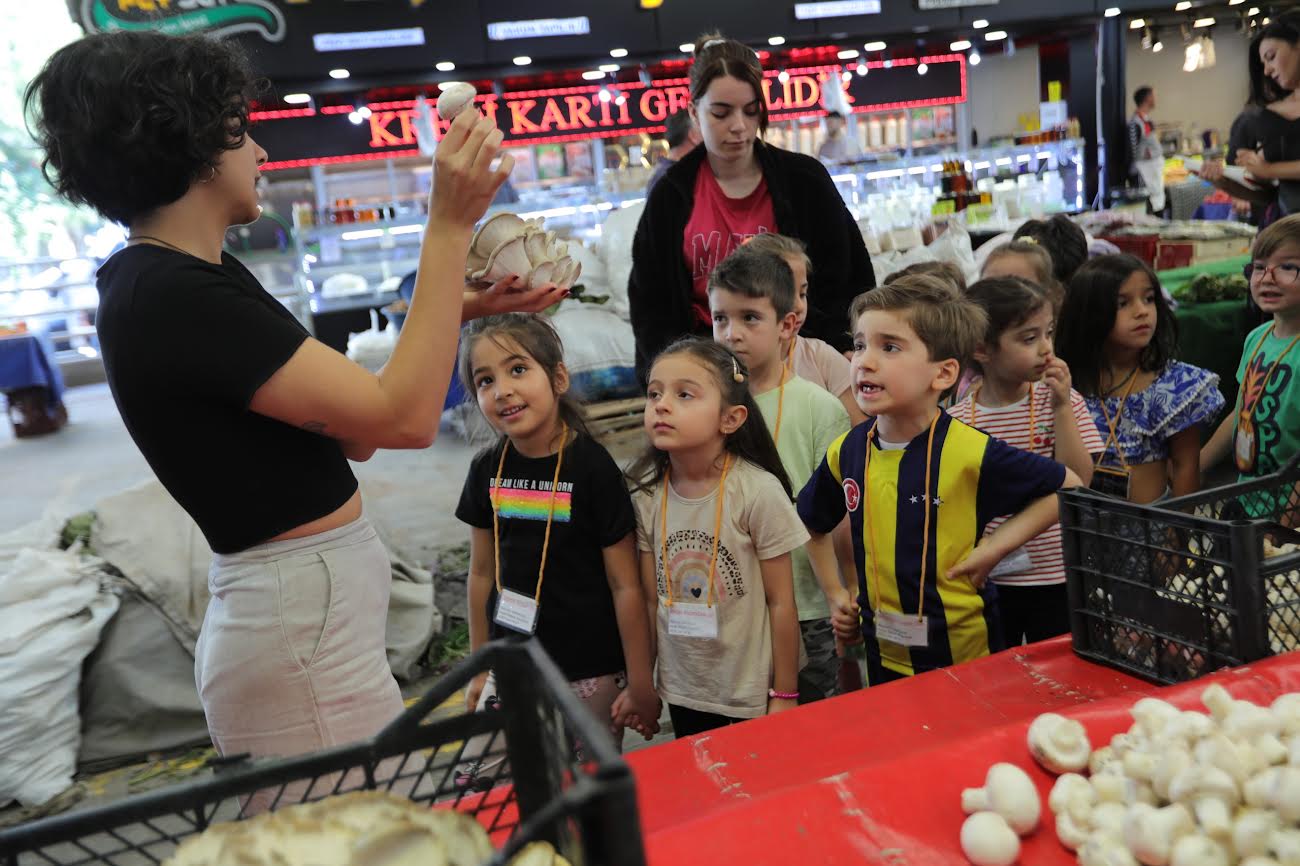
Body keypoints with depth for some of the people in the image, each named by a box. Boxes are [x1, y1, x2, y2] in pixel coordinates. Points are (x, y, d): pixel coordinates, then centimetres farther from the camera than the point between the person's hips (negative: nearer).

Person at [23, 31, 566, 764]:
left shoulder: (195, 275, 9)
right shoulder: (169, 298, -21)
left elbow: (354, 426, 6)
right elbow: (405, 419, -26)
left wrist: (463, 310, 1)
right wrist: (450, 227, -22)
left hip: (307, 605, 10)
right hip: (302, 628, -10)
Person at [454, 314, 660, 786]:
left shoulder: (591, 467, -16)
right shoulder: (487, 470, -1)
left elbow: (625, 585, -12)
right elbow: (482, 574, 9)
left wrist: (641, 682, -8)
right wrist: (481, 667, 13)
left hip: (590, 675, -4)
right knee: (473, 788, 7)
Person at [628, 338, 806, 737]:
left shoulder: (758, 492, -18)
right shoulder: (647, 496, -6)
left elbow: (781, 603, -11)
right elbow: (651, 600, 3)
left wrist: (784, 696, -6)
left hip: (753, 696, -4)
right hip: (682, 693, 4)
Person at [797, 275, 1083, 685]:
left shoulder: (970, 452, -19)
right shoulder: (846, 451, -6)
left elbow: (1069, 488, -8)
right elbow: (812, 525, 12)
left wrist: (996, 546, -15)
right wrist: (835, 595, 6)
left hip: (965, 654, -4)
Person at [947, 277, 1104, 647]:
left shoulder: (1062, 402, -5)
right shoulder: (956, 422, -7)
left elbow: (1078, 482, -15)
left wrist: (1061, 407, -19)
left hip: (1056, 578, 0)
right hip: (987, 580, 0)